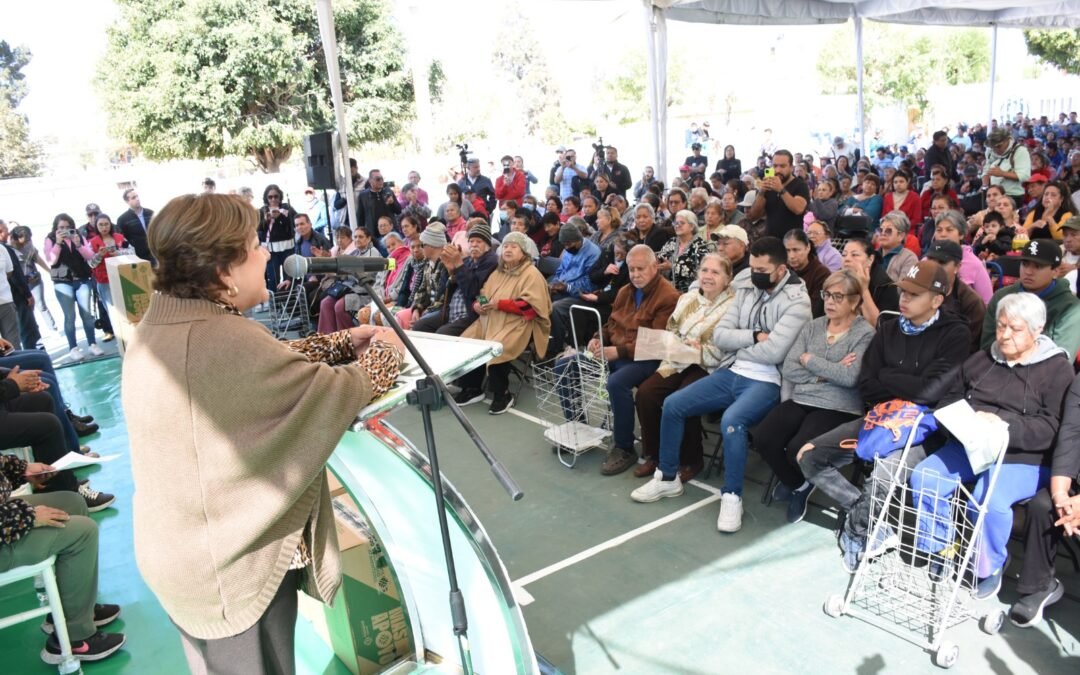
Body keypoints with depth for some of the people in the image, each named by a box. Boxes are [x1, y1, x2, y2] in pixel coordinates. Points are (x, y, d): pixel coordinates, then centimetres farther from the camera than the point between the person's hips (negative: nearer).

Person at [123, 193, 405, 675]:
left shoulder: (161, 325, -1)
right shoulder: (225, 342, -32)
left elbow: (272, 367, 5)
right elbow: (337, 395, -24)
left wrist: (344, 342, 2)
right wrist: (384, 351, -6)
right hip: (235, 564, -9)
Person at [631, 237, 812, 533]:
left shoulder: (797, 301, -11)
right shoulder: (746, 289, 9)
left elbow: (772, 352, -22)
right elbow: (719, 335, 3)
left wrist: (737, 345, -6)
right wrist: (753, 337, -12)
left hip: (766, 382, -7)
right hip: (731, 373, 7)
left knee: (731, 420, -35)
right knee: (672, 404, -4)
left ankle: (732, 497, -15)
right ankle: (668, 477, 13)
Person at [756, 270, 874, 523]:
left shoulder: (865, 333, -1)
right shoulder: (813, 326, 13)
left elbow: (850, 377, -17)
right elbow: (788, 369, 3)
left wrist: (810, 360, -7)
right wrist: (827, 373, -9)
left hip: (839, 408, -5)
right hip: (801, 401, 5)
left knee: (797, 449, -28)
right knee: (763, 438, -20)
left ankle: (796, 482, 13)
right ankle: (798, 484, 11)